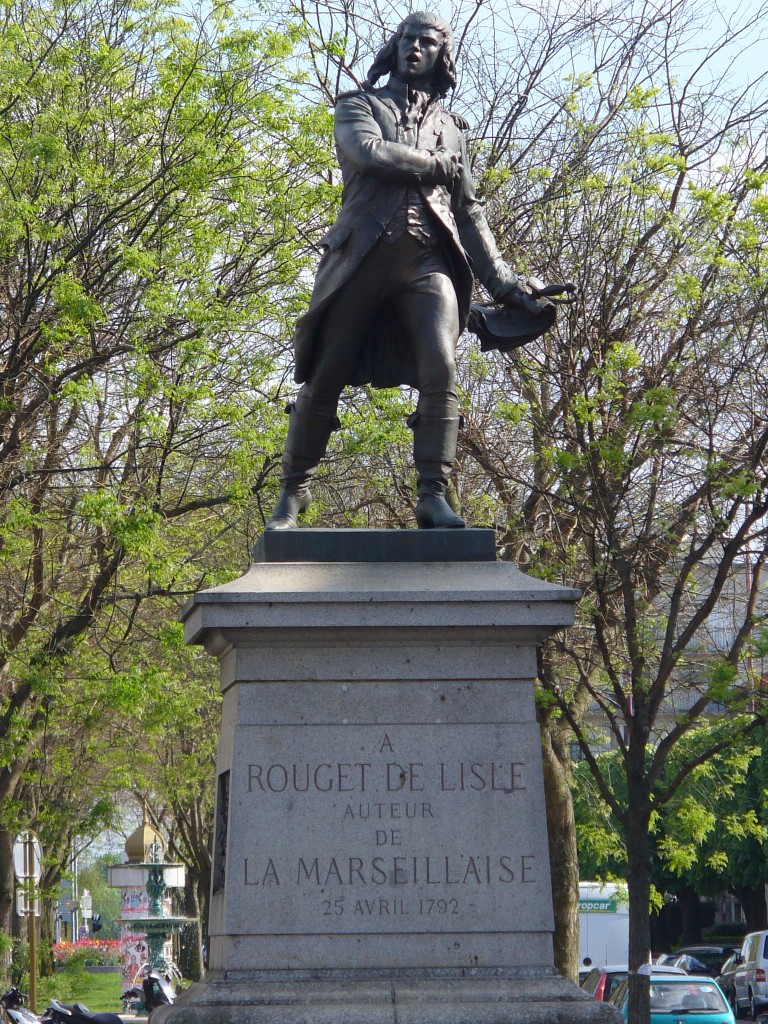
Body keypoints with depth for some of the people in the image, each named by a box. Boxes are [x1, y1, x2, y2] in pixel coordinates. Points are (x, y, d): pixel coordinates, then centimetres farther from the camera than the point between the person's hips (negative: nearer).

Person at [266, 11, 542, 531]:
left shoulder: (449, 125, 25)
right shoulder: (359, 106, 17)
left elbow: (470, 212, 21)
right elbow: (370, 152, -6)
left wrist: (502, 280, 10)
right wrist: (436, 165, 4)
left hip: (429, 258, 2)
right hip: (365, 251, -2)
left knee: (441, 369, -19)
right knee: (324, 378, -2)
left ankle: (434, 495, -18)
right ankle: (293, 493, 9)